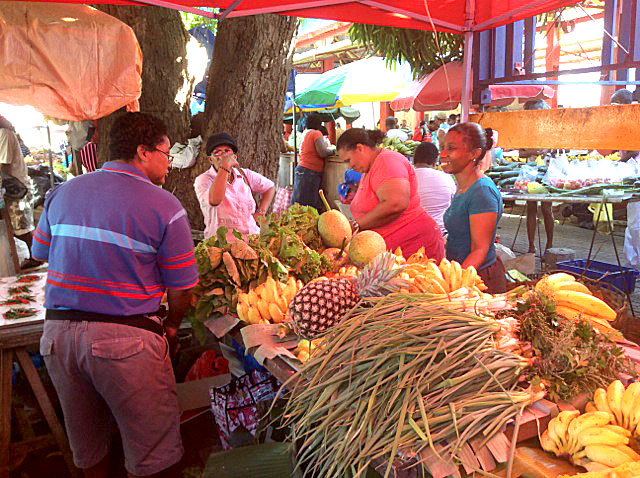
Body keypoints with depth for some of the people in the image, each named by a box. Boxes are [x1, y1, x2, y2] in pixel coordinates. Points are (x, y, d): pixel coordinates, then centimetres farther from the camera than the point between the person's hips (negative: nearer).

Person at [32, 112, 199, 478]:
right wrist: (171, 326, 12)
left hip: (57, 331, 6)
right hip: (126, 338, -5)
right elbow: (182, 289, -6)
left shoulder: (63, 192, 7)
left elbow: (42, 253, 16)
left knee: (86, 444, 25)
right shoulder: (165, 207, -9)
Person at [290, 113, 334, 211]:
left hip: (301, 169, 9)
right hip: (310, 172, -9)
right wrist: (333, 150, 1)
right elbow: (323, 153, -17)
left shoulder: (306, 133, 17)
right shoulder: (316, 133, -7)